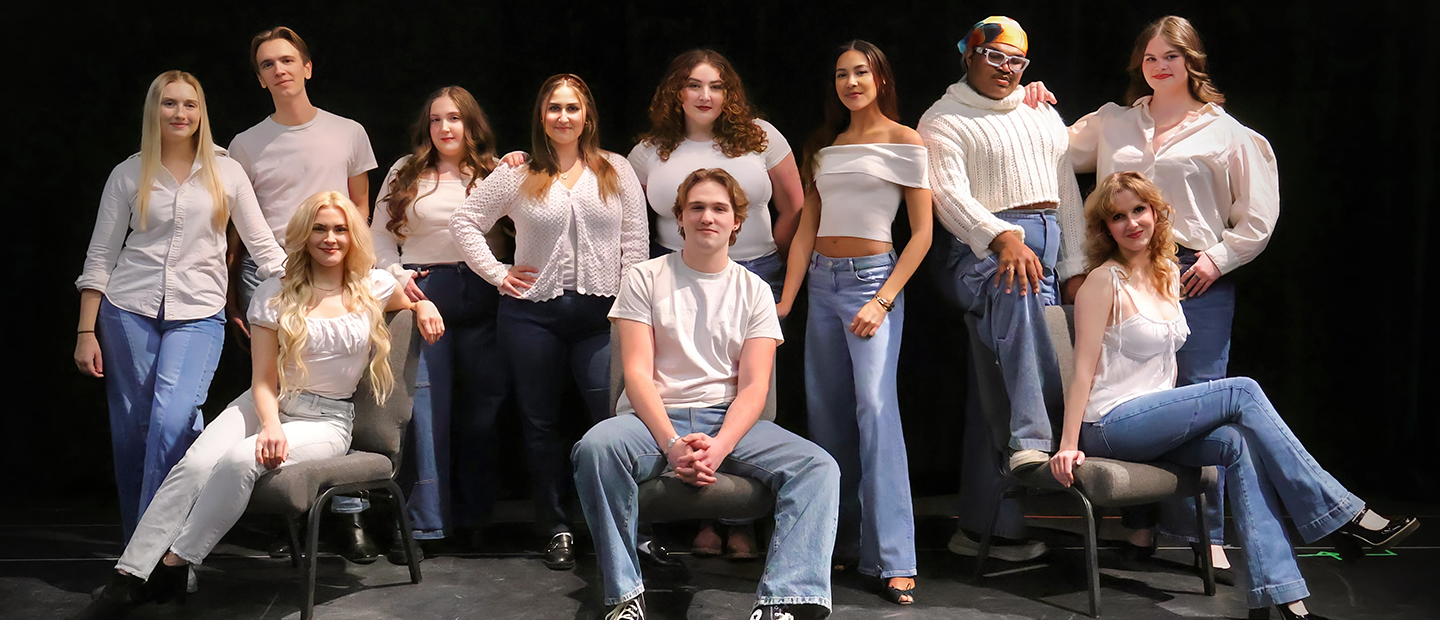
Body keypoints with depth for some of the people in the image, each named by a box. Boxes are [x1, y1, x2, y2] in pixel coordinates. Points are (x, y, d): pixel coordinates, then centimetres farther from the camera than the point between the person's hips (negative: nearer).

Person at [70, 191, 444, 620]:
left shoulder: (374, 287, 4)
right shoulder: (275, 294, 3)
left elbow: (413, 302, 29)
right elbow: (263, 380, -1)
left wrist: (425, 307, 3)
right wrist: (271, 425, -21)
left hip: (326, 420, -1)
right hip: (268, 406, 2)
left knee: (240, 460, -32)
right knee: (195, 465, -28)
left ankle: (173, 565, -21)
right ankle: (127, 579, -28)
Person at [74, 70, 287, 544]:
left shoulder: (226, 172, 7)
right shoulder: (128, 175, 8)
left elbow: (263, 244, 9)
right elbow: (100, 256, 9)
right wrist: (86, 332, 4)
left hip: (199, 314, -1)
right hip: (129, 310, 1)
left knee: (173, 418, -20)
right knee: (132, 427, 2)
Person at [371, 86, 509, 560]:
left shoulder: (496, 173, 9)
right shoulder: (404, 174, 13)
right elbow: (380, 235, 14)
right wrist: (396, 275, -1)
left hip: (482, 296, 0)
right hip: (422, 293, 0)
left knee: (483, 403, 4)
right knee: (426, 405, -4)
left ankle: (477, 514, 17)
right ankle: (426, 522, 1)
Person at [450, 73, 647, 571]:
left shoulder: (616, 171, 7)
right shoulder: (518, 174, 6)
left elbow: (635, 238, 5)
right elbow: (464, 221, 10)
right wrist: (497, 274, 2)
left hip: (601, 313, -1)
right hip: (532, 313, 1)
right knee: (540, 423, 7)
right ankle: (558, 529, 18)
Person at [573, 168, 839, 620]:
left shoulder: (754, 290, 11)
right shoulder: (645, 279, 7)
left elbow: (754, 387, 2)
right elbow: (637, 372, -3)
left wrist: (719, 447, -19)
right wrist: (672, 444, -20)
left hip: (729, 419, 2)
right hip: (655, 418, -1)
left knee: (818, 466, -24)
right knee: (595, 448, -34)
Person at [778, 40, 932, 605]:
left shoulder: (905, 142, -1)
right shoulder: (825, 147, 15)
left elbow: (922, 232, -4)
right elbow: (807, 229, 15)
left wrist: (883, 301, -13)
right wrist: (785, 302, 6)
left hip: (872, 278, -6)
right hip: (821, 282, 6)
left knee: (875, 404, -18)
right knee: (826, 411, 6)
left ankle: (894, 559, -17)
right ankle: (842, 543, 17)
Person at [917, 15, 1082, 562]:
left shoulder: (1043, 116, 23)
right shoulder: (943, 121, 4)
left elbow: (1067, 192, 21)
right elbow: (950, 194, -10)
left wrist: (1075, 267, 12)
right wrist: (1002, 236, -27)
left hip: (1049, 251, 5)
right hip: (982, 248, -5)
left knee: (997, 385, 0)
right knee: (1016, 292, -41)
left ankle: (984, 525, 2)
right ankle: (1033, 441, -50)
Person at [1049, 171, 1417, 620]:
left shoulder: (1169, 274, 13)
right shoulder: (1104, 282, -9)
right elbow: (1084, 369, -12)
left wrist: (1177, 418, 12)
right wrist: (1068, 445, -17)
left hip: (1152, 420, 6)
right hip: (1109, 426, -6)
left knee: (1239, 444, -21)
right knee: (1242, 392, -18)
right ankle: (1342, 515, -14)